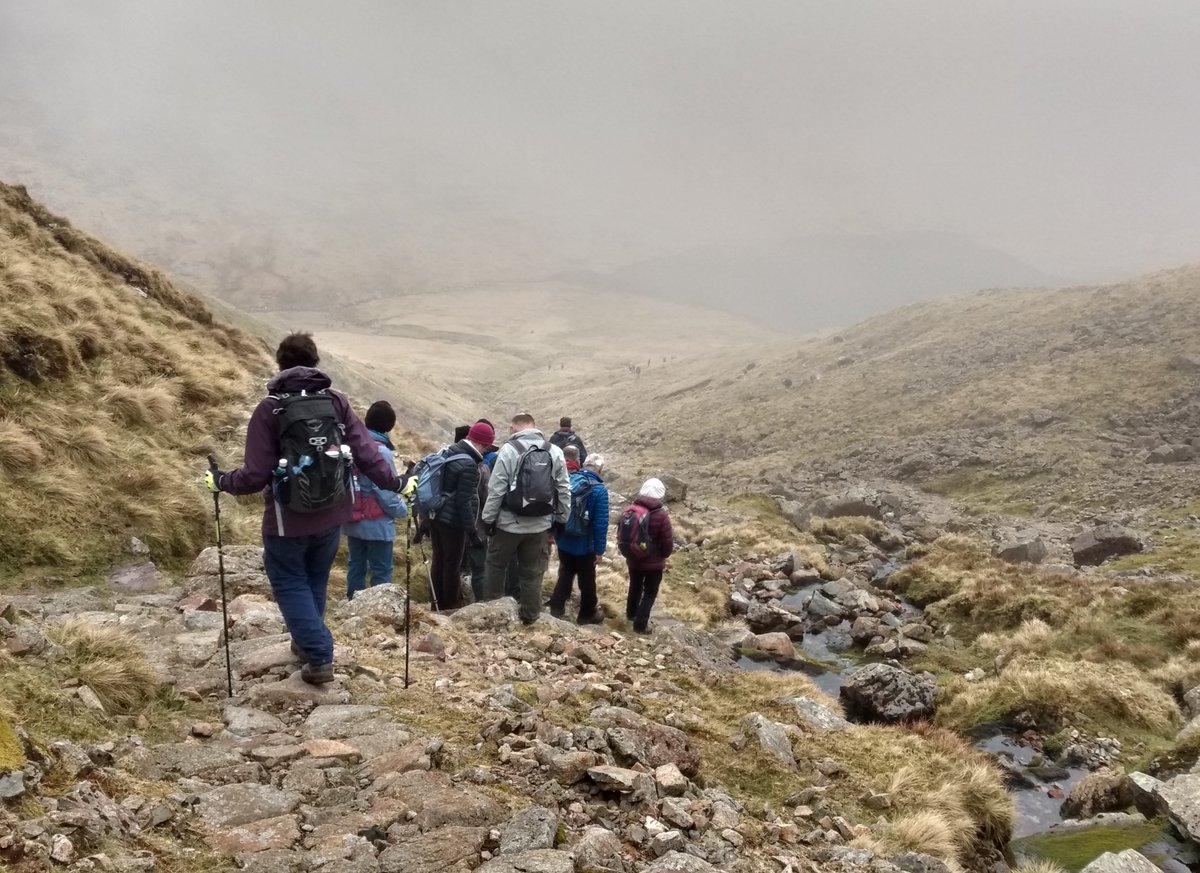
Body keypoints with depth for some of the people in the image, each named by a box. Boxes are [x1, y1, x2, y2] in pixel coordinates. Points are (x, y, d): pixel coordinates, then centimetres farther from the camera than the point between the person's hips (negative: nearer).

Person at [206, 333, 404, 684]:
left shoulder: (270, 409, -13)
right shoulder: (338, 402, -4)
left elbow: (256, 475, -15)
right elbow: (366, 453, -8)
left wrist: (221, 481, 3)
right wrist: (394, 483, 6)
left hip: (288, 519, -4)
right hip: (331, 515, 4)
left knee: (290, 584, 10)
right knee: (316, 580, 22)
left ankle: (319, 656, 2)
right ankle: (306, 642, 38)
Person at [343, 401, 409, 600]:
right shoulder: (381, 451, -19)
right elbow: (385, 491, -19)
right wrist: (403, 509, -3)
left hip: (352, 521, 7)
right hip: (377, 524, -7)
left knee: (355, 567, 14)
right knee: (381, 573, 1)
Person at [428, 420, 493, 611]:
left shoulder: (448, 452, 6)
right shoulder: (469, 465, -21)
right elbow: (464, 502, -21)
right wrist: (472, 530, -17)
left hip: (435, 515, 9)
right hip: (453, 521, -9)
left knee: (438, 560, 16)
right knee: (452, 564, 4)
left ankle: (439, 604, 27)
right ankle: (452, 607, 15)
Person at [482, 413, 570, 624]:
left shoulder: (509, 449, -10)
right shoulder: (555, 451, 1)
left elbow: (496, 490, -11)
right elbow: (564, 491, 3)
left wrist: (488, 519, -3)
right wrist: (560, 521, 12)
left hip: (509, 523, -3)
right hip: (540, 525, 3)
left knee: (495, 566, 16)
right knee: (532, 572, 14)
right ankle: (530, 615, 20)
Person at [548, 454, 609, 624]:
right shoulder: (599, 489, -20)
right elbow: (601, 523, -21)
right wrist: (599, 549, -14)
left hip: (564, 542, 5)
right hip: (584, 545, -5)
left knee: (565, 574, 25)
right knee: (587, 580, 14)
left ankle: (556, 608, 29)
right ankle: (587, 614, 28)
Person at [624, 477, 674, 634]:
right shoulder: (661, 515, -21)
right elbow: (668, 541, -16)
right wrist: (664, 555, 5)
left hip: (634, 559, 5)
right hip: (654, 562, -5)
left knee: (635, 586, 26)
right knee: (650, 592, 10)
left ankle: (631, 613, 46)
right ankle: (640, 624, 8)